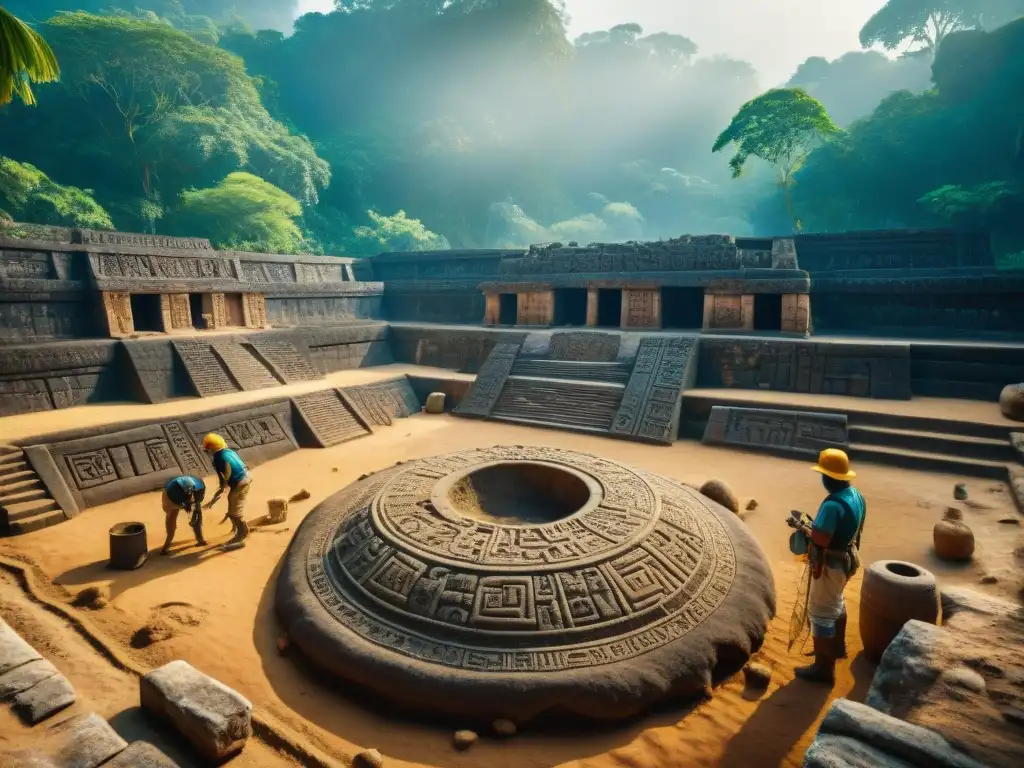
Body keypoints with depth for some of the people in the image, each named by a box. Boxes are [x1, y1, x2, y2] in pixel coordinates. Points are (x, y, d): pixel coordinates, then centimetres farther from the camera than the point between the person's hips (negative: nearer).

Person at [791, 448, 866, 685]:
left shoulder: (833, 505, -32)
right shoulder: (857, 496, -1)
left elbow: (820, 539, -29)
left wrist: (801, 525, -13)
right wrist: (815, 524, 8)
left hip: (830, 564, -10)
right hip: (846, 558, 10)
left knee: (821, 613, 3)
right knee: (836, 603, 29)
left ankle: (823, 668, 14)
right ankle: (837, 647, 49)